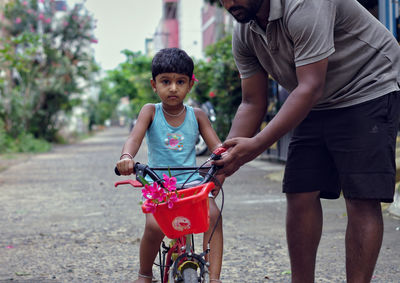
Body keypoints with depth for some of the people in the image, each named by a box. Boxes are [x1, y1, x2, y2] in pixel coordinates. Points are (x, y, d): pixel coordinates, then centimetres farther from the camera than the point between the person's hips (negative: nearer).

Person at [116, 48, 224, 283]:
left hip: (192, 182, 1)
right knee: (154, 226, -25)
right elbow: (135, 138, -17)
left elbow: (216, 145, -5)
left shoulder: (197, 115, 3)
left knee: (213, 214, -26)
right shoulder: (151, 112, -1)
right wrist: (127, 157, -40)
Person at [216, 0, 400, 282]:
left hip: (368, 91, -7)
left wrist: (257, 144, -37)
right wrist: (227, 156, -13)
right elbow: (253, 103, 2)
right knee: (300, 195, -1)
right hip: (318, 106, 8)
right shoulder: (244, 35, -3)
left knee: (361, 199, -14)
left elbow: (311, 87, -33)